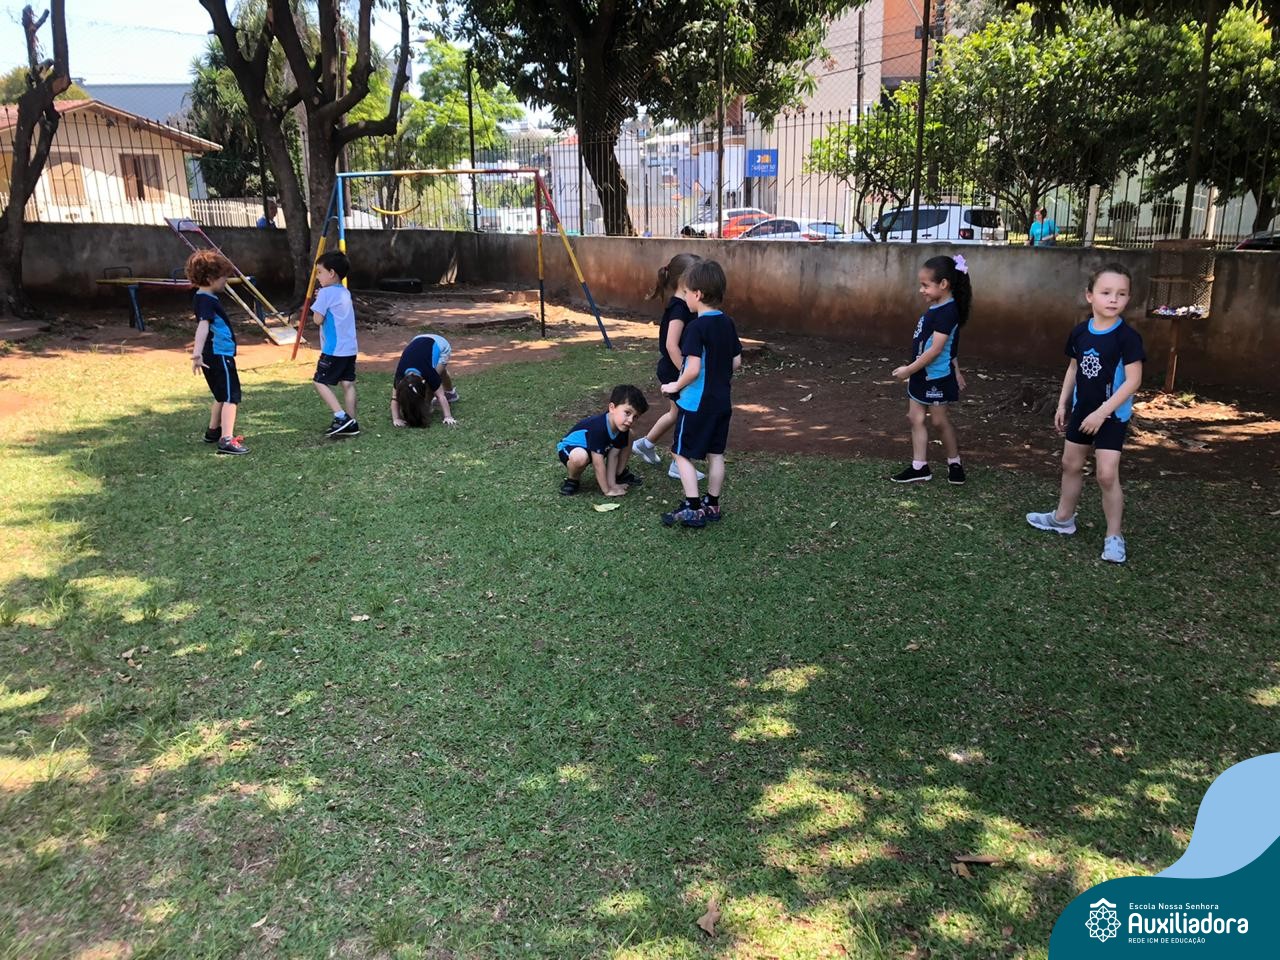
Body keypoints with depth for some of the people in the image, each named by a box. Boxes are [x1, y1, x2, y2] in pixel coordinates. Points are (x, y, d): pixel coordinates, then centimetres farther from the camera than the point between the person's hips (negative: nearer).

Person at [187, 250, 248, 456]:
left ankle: (213, 432, 36)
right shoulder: (207, 301, -18)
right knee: (231, 397, -11)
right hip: (220, 355, -10)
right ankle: (227, 440, -16)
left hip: (214, 355, 10)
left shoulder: (201, 298, 14)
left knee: (222, 396, 23)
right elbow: (203, 325, -31)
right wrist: (197, 353, -41)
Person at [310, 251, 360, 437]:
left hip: (334, 350, -8)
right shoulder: (345, 292, 13)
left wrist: (317, 303, 4)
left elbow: (318, 320, -11)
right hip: (350, 348, 8)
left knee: (320, 382, 1)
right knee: (348, 383, 8)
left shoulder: (326, 293, -12)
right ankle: (351, 423, 9)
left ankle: (341, 417, -8)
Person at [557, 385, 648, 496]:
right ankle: (573, 478, -9)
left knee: (629, 436, -1)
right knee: (580, 457, -43)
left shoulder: (622, 428, -15)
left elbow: (613, 456, -9)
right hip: (570, 448, -7)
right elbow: (598, 463, -33)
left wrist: (612, 484, -13)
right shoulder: (598, 428, -39)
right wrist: (607, 490, -25)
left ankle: (619, 473, 13)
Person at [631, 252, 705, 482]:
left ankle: (645, 444, 41)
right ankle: (679, 467, 15)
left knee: (677, 413, 25)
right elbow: (671, 345, -29)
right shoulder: (679, 308, -23)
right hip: (675, 372, -10)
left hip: (672, 370, 10)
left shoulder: (680, 305, 5)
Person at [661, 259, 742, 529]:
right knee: (715, 453, 14)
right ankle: (712, 504, 23)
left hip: (696, 403, -8)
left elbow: (693, 368, -23)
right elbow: (736, 362, 9)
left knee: (682, 454, 3)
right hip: (722, 401, 8)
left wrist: (676, 386, -8)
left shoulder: (696, 327, -19)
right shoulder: (728, 324, 4)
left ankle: (693, 509, 2)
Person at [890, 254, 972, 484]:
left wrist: (908, 370, -20)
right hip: (922, 375, 9)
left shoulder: (947, 312, -22)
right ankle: (919, 467, 15)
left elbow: (935, 350, -25)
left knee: (939, 420, 5)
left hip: (936, 377, -9)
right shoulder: (939, 307, 6)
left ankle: (955, 463, 24)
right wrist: (954, 371, 21)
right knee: (915, 417, 9)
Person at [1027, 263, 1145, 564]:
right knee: (1071, 464, 17)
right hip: (1082, 410, 6)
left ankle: (1114, 536, 5)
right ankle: (1063, 517, 35)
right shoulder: (1080, 332, -2)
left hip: (1112, 416, -6)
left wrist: (1102, 412, -22)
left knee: (1107, 474, -8)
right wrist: (1062, 404, 10)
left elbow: (1133, 380, -20)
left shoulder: (1127, 337, -18)